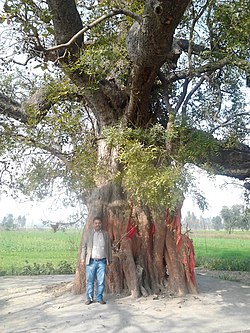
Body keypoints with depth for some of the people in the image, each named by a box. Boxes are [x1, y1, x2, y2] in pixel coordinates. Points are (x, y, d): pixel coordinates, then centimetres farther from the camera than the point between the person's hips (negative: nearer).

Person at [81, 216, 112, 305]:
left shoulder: (105, 234, 9)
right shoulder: (88, 233, 4)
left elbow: (109, 247, 13)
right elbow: (84, 246, 5)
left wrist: (109, 259, 11)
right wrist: (83, 258, -2)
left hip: (102, 261, 2)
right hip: (91, 261, -1)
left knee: (101, 281, 3)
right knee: (89, 280, 1)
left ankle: (99, 298, 14)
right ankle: (89, 298, 12)